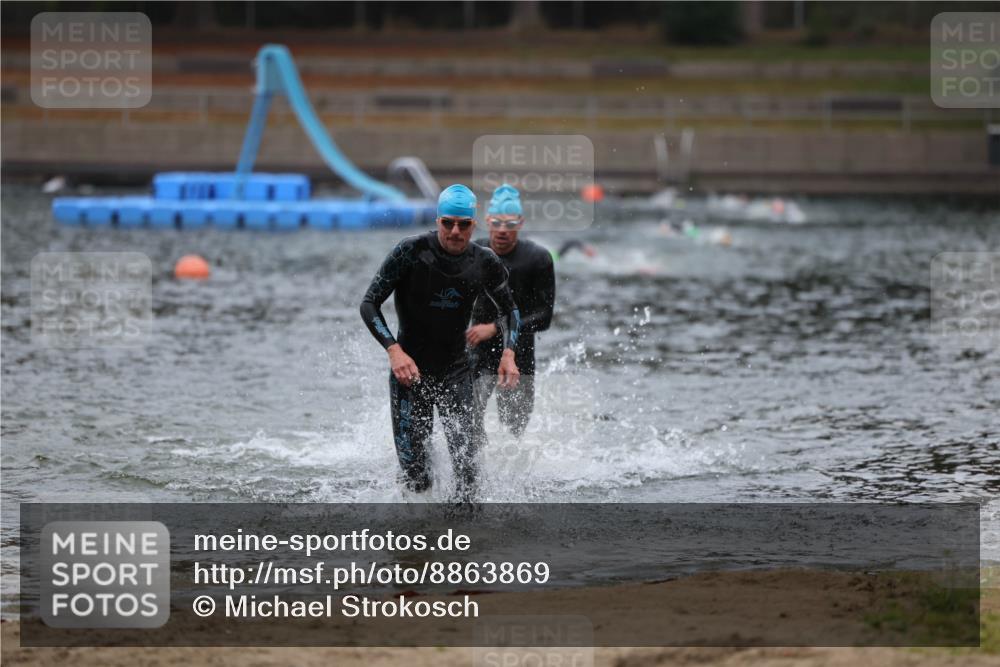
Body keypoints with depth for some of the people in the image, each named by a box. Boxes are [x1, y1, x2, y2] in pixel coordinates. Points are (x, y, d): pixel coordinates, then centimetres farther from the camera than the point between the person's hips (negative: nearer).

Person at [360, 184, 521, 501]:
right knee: (415, 474, -3)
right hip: (410, 369, -2)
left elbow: (508, 310, 14)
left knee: (466, 462, -12)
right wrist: (394, 350, -25)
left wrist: (508, 352, -4)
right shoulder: (411, 252, -14)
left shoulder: (485, 263, -3)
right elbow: (369, 304, -11)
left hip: (456, 370, 2)